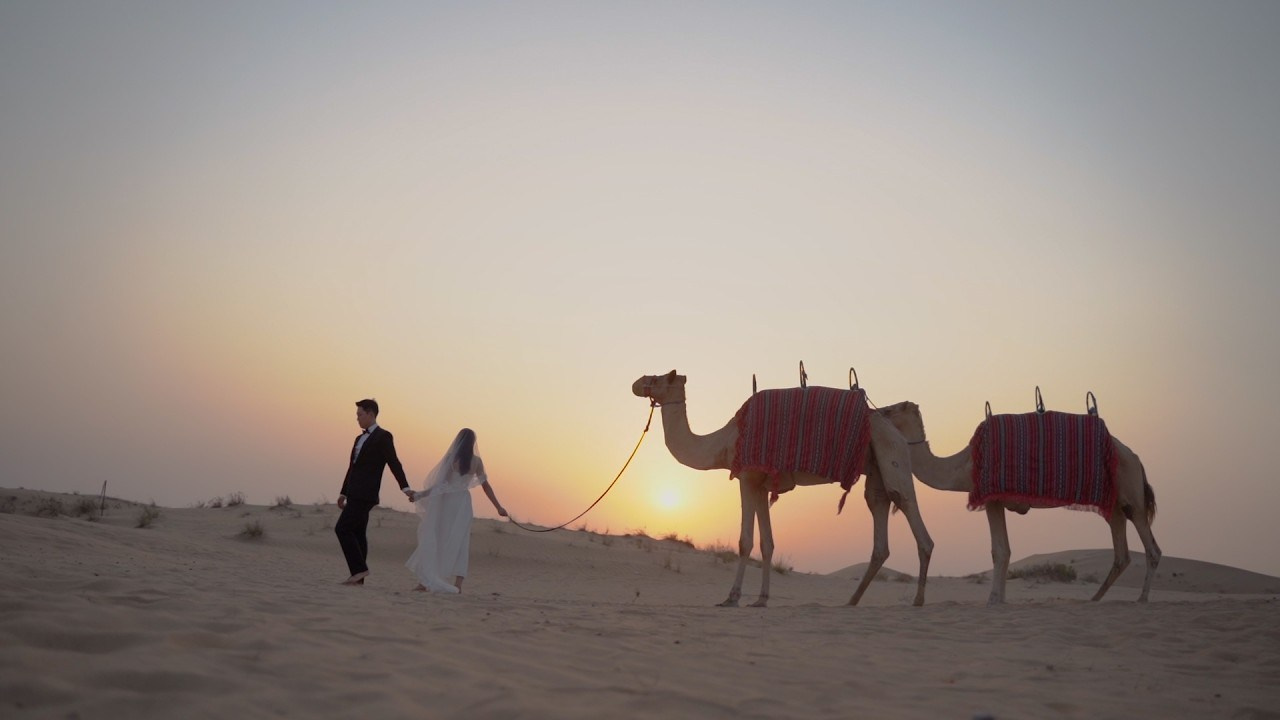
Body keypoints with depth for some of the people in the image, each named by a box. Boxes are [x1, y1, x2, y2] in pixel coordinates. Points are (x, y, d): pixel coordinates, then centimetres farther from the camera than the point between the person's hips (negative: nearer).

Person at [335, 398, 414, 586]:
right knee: (357, 534, 7)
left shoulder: (383, 437, -6)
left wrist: (405, 488, -24)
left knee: (342, 529, -14)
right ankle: (358, 577, 9)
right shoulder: (360, 439, 21)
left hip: (365, 495, -9)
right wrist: (343, 493, 24)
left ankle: (359, 568, -10)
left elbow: (394, 463, -14)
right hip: (355, 495, 9)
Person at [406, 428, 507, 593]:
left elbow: (442, 484, -12)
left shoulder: (451, 458, -10)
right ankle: (457, 584, -1)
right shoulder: (476, 461, 0)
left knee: (434, 541, 5)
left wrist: (420, 495, -8)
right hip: (463, 502, 3)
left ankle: (425, 581, 3)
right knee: (459, 543, 7)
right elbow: (485, 486, 2)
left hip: (446, 502, -3)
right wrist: (498, 507, 9)